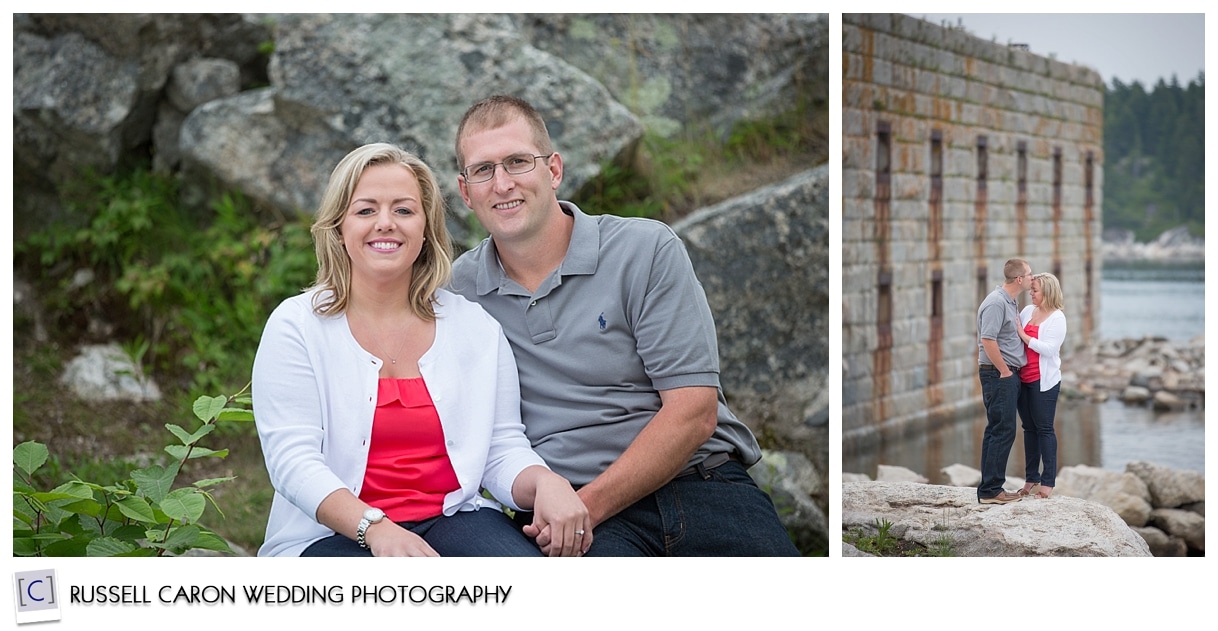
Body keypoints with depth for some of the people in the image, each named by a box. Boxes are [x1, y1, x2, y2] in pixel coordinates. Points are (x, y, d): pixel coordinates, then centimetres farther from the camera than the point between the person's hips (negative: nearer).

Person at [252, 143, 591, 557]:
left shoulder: (474, 327, 12)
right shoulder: (296, 326, 2)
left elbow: (503, 450, 7)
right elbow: (293, 460, -8)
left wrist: (546, 483, -17)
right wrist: (376, 529, -25)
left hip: (454, 519, 3)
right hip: (335, 535, -3)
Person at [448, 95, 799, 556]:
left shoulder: (647, 250, 2)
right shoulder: (457, 287, 11)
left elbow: (693, 413, -4)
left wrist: (587, 507, -13)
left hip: (703, 486, 0)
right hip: (566, 506, 0)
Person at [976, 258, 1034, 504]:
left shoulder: (1009, 302, 15)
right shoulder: (996, 303, -17)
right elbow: (988, 340, -24)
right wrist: (1004, 371, -16)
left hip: (1007, 375, 10)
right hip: (998, 374, -10)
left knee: (997, 430, 11)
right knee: (1003, 431, -9)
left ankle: (989, 488, 16)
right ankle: (991, 490, -7)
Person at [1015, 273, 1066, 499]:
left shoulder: (1057, 318, -8)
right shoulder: (1027, 311, 8)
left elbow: (1049, 348, -17)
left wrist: (1023, 335, -16)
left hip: (1044, 381, -6)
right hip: (1023, 379, 6)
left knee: (1044, 429, -1)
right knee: (1029, 428, 10)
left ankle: (1048, 481, 4)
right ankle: (1031, 478, 17)